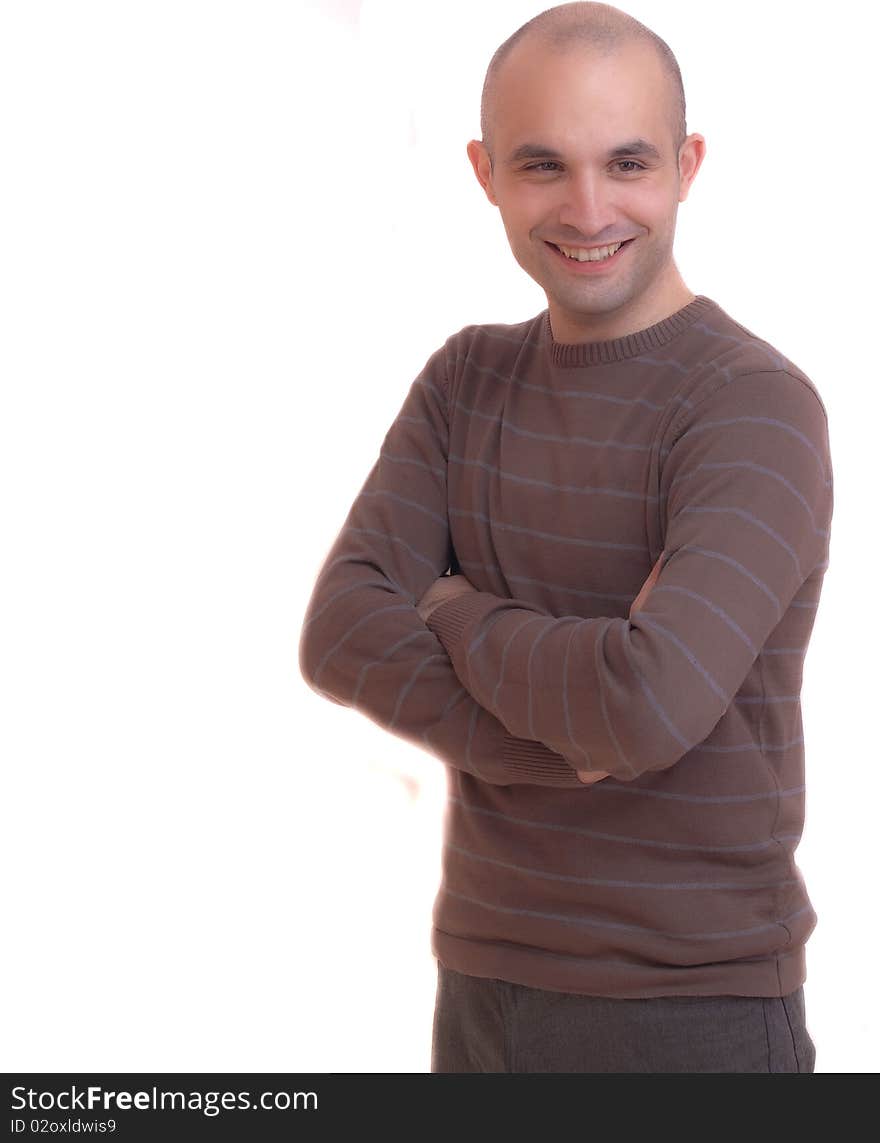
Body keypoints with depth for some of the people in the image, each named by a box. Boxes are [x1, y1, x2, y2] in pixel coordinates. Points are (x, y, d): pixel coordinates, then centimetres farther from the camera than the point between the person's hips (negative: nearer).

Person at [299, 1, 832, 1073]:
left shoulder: (760, 410, -16)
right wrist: (568, 744, -20)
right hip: (487, 979, 5)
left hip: (693, 1006, -5)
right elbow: (341, 638, -7)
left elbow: (652, 706, -31)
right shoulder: (466, 380, 5)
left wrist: (456, 611, -13)